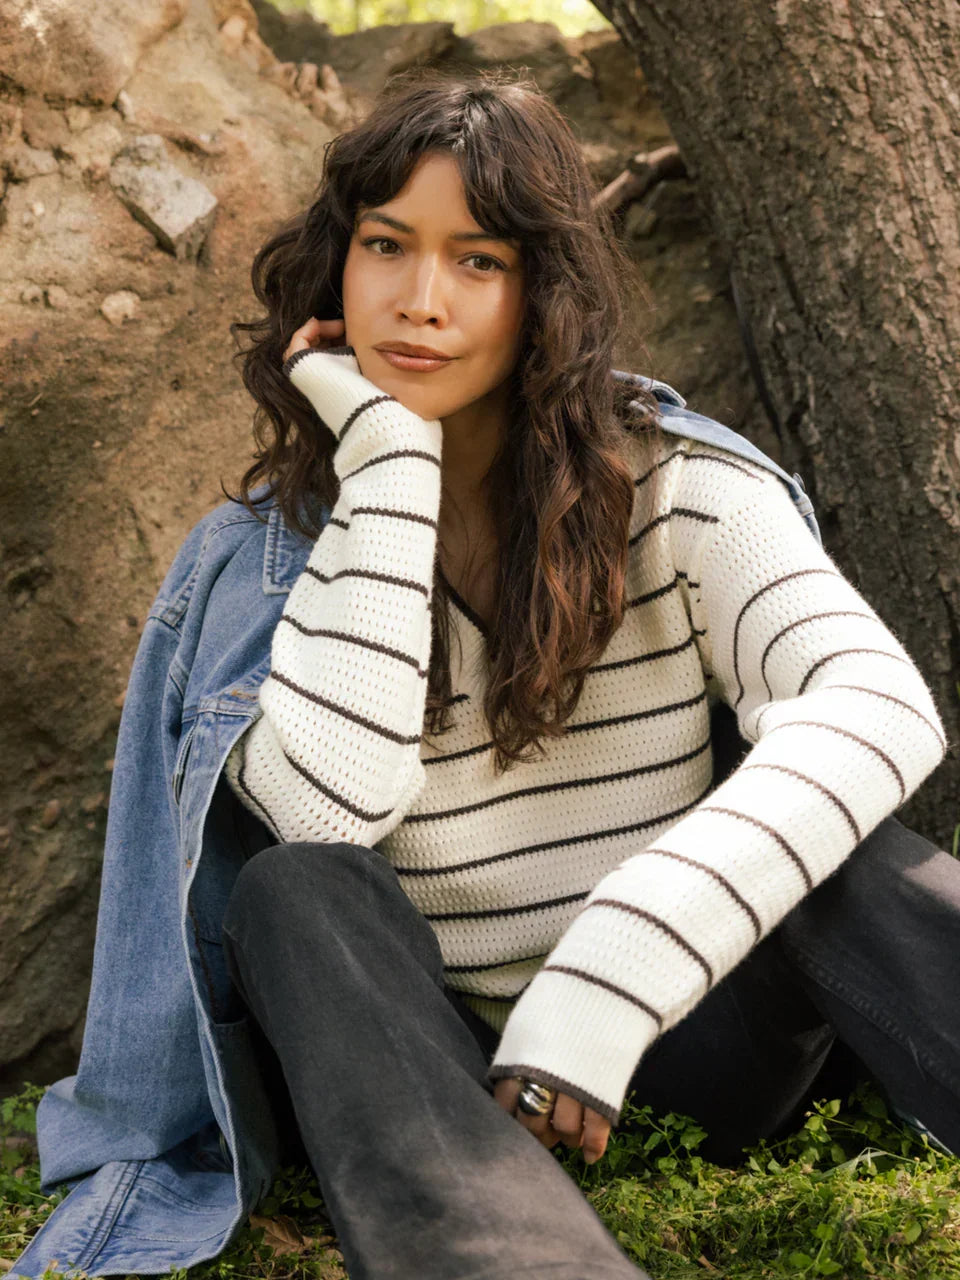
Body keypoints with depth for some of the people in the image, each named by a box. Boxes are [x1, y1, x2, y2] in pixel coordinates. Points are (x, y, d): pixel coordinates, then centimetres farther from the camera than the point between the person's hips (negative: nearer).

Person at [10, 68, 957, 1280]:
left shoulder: (674, 486, -5)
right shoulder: (266, 555, -1)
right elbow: (331, 803, -21)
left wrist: (608, 983, -34)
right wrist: (388, 465, -17)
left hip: (689, 1043, 0)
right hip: (446, 1077, 1)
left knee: (834, 851, -29)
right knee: (294, 890, -28)